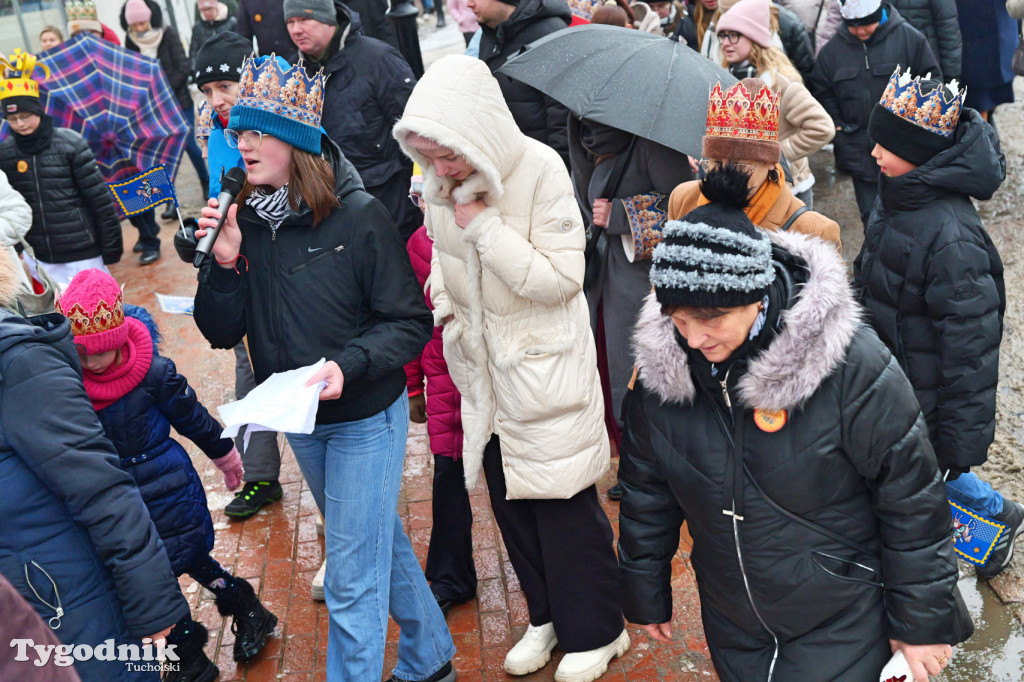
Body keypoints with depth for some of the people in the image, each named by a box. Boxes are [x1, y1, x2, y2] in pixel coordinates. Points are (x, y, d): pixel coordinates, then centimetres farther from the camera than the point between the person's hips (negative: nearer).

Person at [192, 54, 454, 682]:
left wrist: (348, 364, -30)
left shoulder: (357, 215, -19)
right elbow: (223, 334, -5)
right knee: (382, 542, 24)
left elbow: (410, 323, -15)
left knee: (352, 580, 0)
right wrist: (225, 262, -20)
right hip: (298, 422, 6)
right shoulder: (244, 219, -5)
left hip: (366, 418, -6)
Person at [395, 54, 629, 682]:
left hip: (542, 365, -6)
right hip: (483, 367, 6)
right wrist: (445, 304, 5)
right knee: (508, 496, 15)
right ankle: (548, 617, 35)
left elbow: (563, 277, -22)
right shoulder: (440, 182, -3)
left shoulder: (541, 170, -20)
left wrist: (485, 225, -24)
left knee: (563, 501, 3)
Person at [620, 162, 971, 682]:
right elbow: (645, 490, 4)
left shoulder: (851, 365, -24)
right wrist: (646, 593, 13)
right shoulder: (662, 366, -11)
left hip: (841, 628, -4)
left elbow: (913, 501, -13)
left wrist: (923, 622, -6)